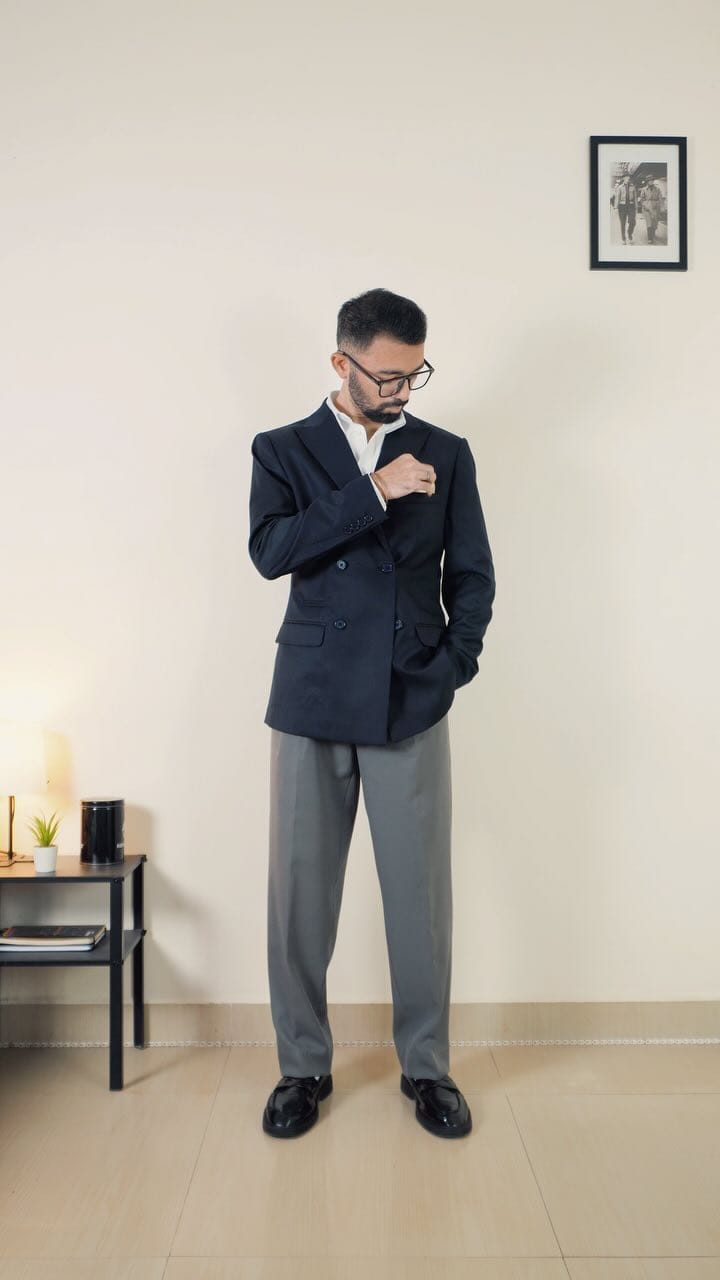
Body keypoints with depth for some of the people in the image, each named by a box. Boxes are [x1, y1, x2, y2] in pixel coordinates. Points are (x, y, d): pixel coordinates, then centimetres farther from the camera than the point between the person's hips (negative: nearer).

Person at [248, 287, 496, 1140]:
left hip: (413, 705, 1)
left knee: (421, 893, 4)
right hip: (312, 701, 0)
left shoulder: (447, 454, 10)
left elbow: (473, 577, 10)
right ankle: (303, 1067, 24)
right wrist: (374, 493, -15)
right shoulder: (284, 450, 7)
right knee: (300, 891, 5)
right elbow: (269, 550, -10)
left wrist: (451, 668, -3)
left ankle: (426, 1067, 24)